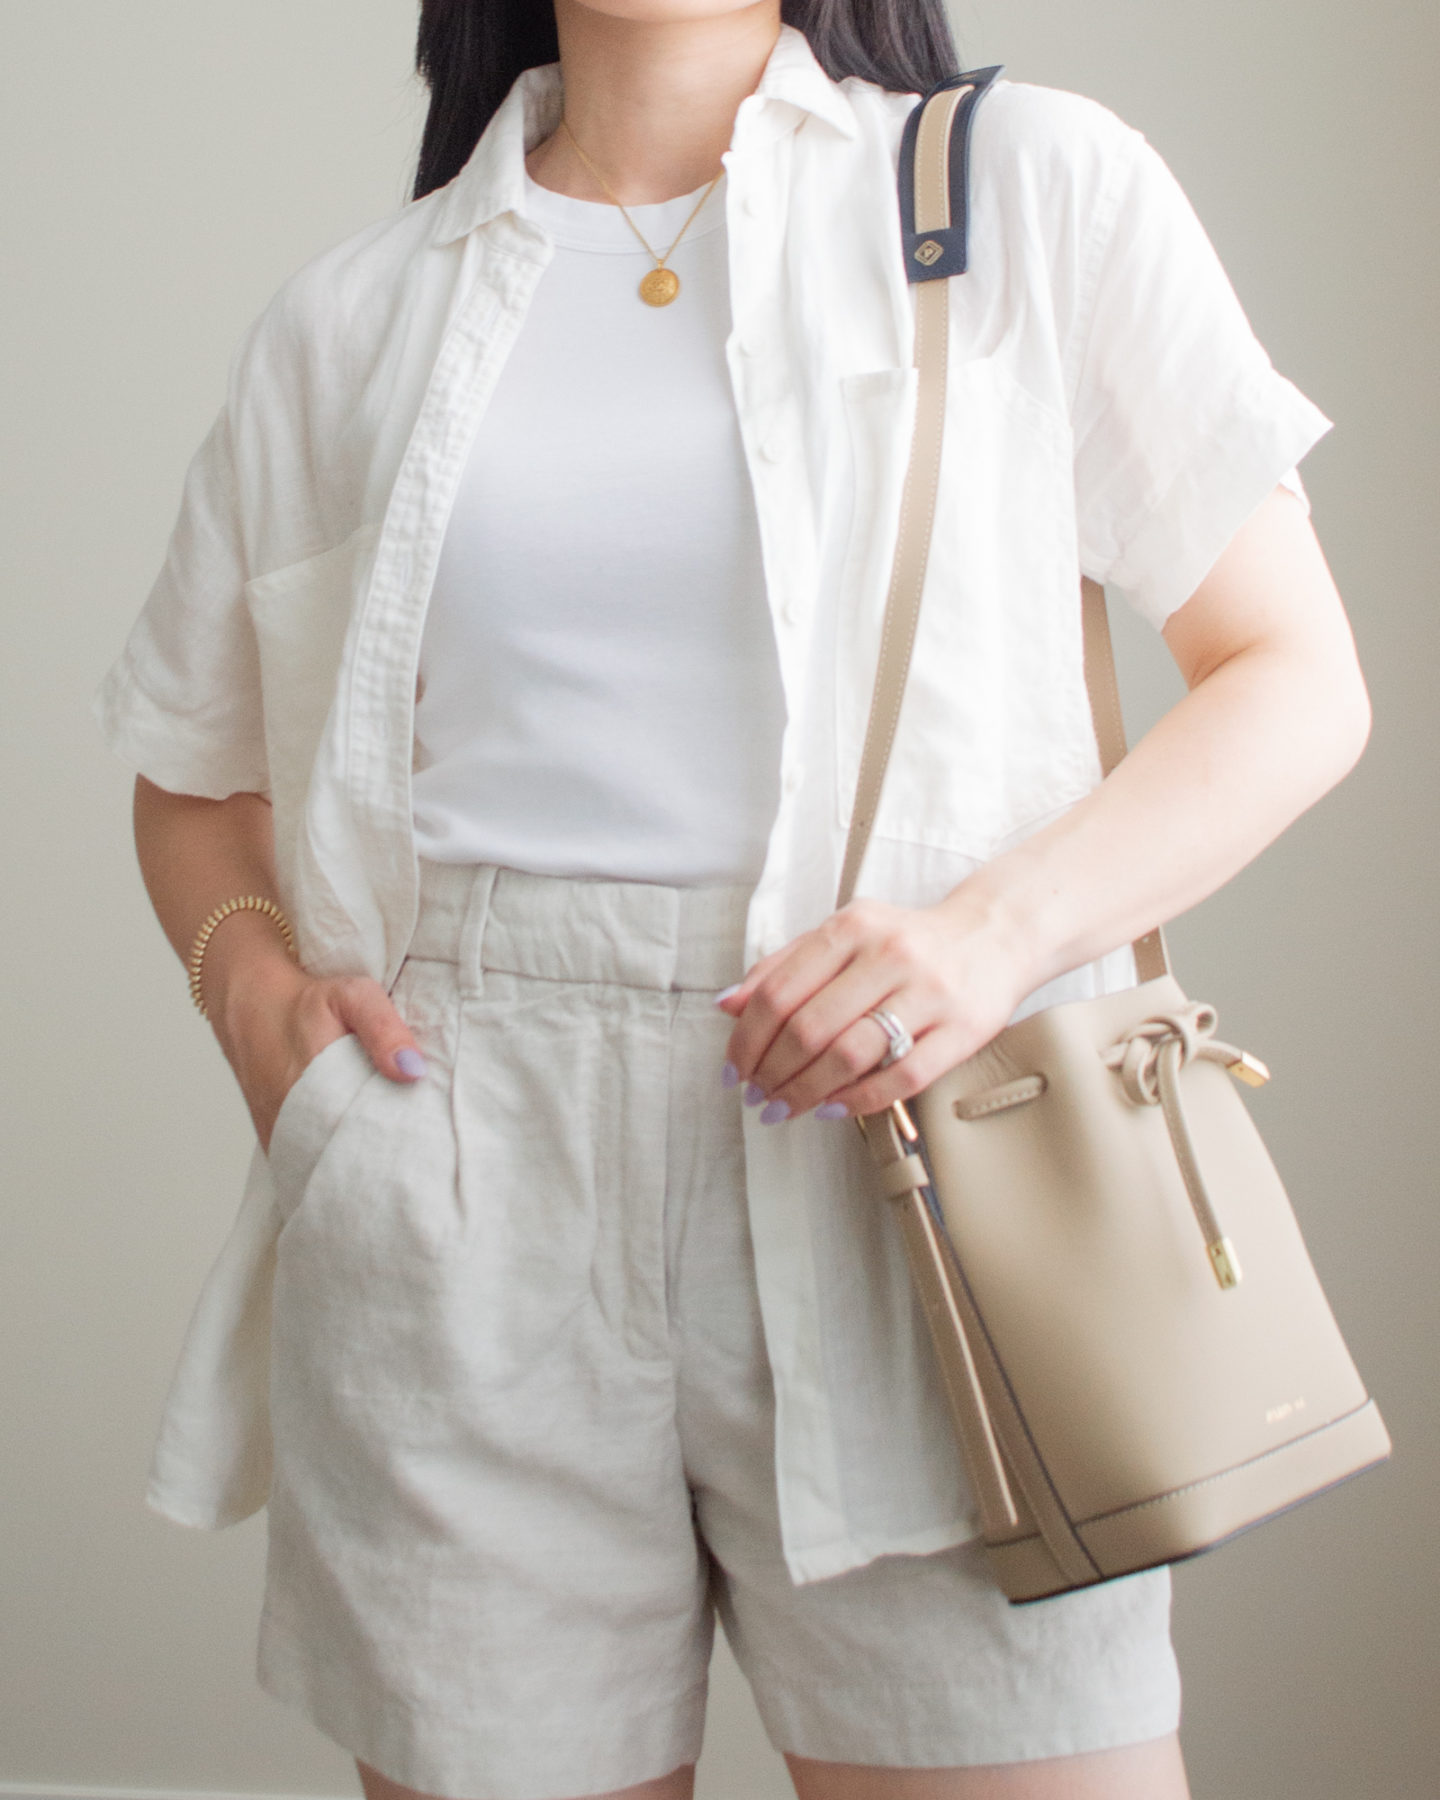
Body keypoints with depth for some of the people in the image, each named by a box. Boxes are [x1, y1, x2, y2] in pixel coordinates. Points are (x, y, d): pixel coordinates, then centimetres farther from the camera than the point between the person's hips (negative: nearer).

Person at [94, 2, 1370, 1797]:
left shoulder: (1036, 186, 7)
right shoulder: (350, 315, 14)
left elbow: (1297, 678, 5)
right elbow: (195, 774, 23)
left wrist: (1006, 926, -13)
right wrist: (245, 972, 1)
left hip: (909, 1188, -1)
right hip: (467, 1225, 2)